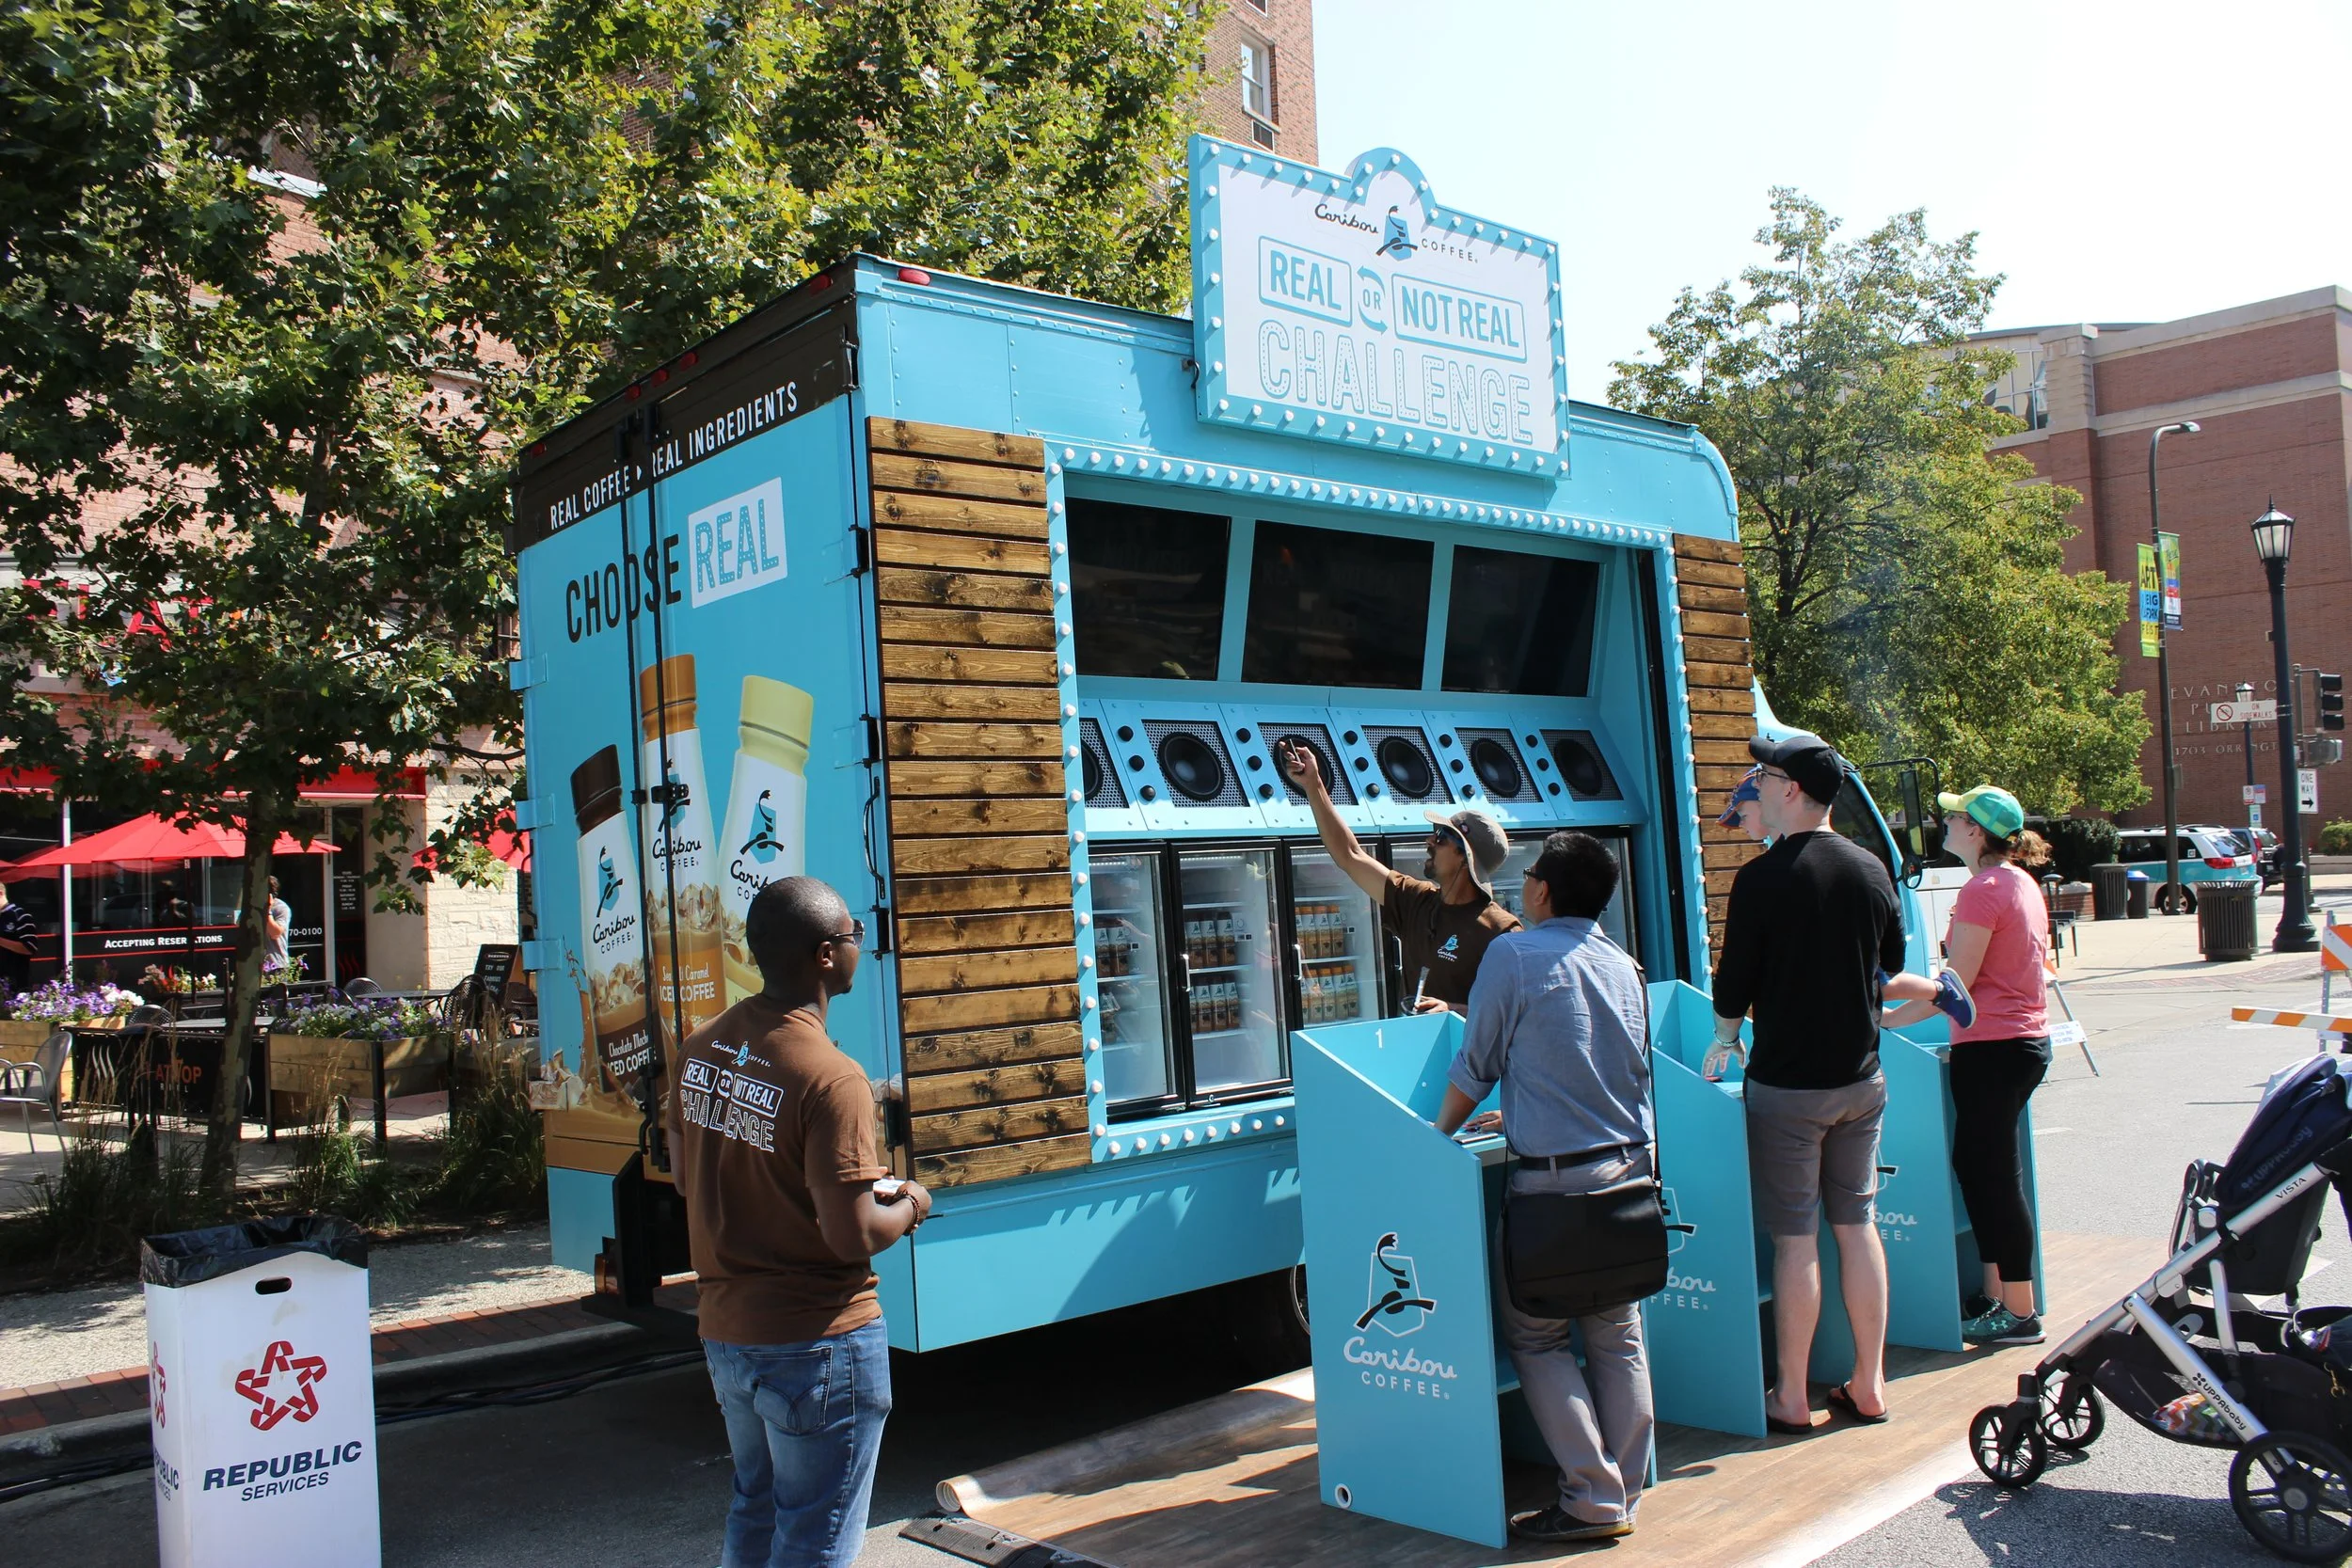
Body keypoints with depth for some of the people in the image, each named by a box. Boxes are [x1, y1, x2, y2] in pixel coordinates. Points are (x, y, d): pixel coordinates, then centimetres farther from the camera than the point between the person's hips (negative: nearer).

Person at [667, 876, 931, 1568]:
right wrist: (907, 1205, -3)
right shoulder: (831, 1079, -24)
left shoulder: (701, 1048, -1)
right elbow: (852, 1237, -24)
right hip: (817, 1346, -7)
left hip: (725, 1331, 8)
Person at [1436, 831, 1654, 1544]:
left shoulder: (1514, 954, -9)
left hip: (1556, 1177, -6)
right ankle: (1623, 1492, 17)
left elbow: (1476, 1067, -4)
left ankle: (1594, 1499, 3)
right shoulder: (1622, 965, 11)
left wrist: (1441, 1131, 14)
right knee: (1617, 1335, 13)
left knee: (1536, 1337, 5)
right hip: (1630, 1165, 6)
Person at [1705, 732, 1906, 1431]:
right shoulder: (1871, 869, 2)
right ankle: (1868, 1385, 21)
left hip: (1787, 1082, -5)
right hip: (1861, 1077, 6)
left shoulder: (1763, 877, -15)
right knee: (1857, 1225, 13)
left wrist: (1726, 1039, 10)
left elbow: (1733, 984, -10)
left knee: (1795, 1238, 1)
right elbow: (1892, 962, 15)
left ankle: (1791, 1398, 10)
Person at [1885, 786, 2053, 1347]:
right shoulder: (2023, 883, 11)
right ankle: (1997, 1297, 23)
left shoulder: (1983, 891, -17)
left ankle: (2020, 1315, 7)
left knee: (1992, 1174, -1)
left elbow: (1956, 985, -17)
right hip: (2027, 1040, 10)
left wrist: (1889, 1018, -9)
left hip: (1992, 1047, -10)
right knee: (1977, 1164, 16)